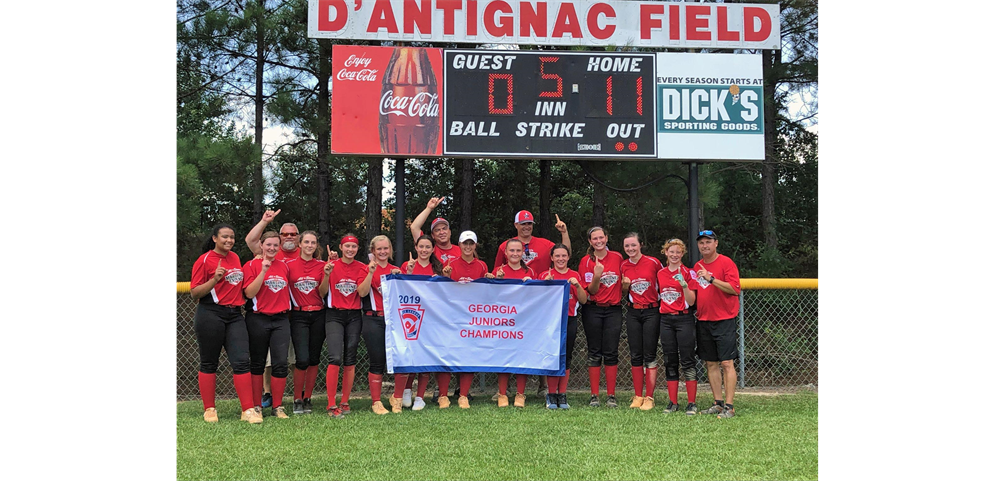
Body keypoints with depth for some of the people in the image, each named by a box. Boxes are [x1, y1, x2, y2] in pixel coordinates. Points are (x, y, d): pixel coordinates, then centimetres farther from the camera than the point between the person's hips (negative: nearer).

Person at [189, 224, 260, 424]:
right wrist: (215, 279, -19)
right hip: (210, 315, -5)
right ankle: (209, 410, 15)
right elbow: (194, 293, -8)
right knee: (209, 363, 4)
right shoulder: (205, 260, -5)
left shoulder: (235, 258, 14)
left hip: (235, 315, 5)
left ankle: (248, 410, -3)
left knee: (241, 361, -4)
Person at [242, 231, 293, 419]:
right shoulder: (252, 265, -2)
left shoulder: (284, 266, 10)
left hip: (281, 320, 3)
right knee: (257, 364, 6)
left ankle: (278, 407, 6)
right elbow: (249, 293, -12)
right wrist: (263, 271, -18)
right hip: (258, 319, -3)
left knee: (281, 363, -3)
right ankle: (257, 406, 15)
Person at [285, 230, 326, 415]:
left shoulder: (322, 265, 6)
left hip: (318, 315, 2)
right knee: (302, 359, -13)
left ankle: (307, 399, 16)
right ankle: (297, 400, 2)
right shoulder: (290, 264, 1)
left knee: (314, 359, 5)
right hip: (299, 316, -2)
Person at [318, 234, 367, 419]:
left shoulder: (361, 268, 6)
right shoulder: (332, 265, 0)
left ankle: (345, 402, 14)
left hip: (354, 316, 3)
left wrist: (370, 274, -17)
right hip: (334, 315, -3)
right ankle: (331, 405, -13)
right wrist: (327, 275, -19)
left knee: (350, 361, 5)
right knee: (335, 358, -16)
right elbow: (322, 293, -4)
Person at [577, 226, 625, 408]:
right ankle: (594, 396, 6)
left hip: (614, 309, 1)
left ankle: (611, 396, 5)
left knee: (611, 352, 0)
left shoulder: (617, 257, 5)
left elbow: (623, 283, 19)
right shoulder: (586, 261, 0)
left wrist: (623, 290, -1)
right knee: (594, 353, 2)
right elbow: (591, 291, -6)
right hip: (593, 310, -1)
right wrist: (597, 276, -22)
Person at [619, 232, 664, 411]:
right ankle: (637, 396, 12)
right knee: (635, 355, 5)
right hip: (633, 313, 3)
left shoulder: (653, 262, -6)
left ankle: (649, 398, 3)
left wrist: (663, 302, -4)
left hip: (652, 312, -3)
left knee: (649, 356, -2)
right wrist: (625, 285, -6)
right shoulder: (623, 266, 5)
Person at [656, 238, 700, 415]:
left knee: (687, 361, -5)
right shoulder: (660, 273, 11)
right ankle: (673, 403, 13)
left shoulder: (688, 273, -2)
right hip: (665, 319, 5)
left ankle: (692, 404, -1)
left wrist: (684, 284, -21)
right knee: (670, 362, 7)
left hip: (684, 319, -4)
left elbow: (691, 301, -8)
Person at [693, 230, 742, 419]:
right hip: (703, 321, 7)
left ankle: (729, 406, -7)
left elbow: (734, 288, -16)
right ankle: (718, 403, 15)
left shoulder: (726, 262, -6)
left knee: (727, 363, -8)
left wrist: (711, 278, -21)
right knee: (711, 364, 8)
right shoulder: (697, 266, 14)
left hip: (724, 320, -6)